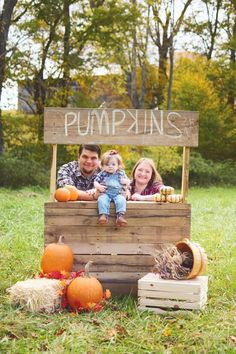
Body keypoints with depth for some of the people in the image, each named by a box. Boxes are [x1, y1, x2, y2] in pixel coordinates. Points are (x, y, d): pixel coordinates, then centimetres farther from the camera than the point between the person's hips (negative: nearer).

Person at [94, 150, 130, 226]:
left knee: (121, 200, -33)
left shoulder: (121, 173, 12)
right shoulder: (102, 174, 9)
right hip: (105, 193, 0)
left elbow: (128, 182, 19)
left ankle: (120, 215, -39)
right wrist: (99, 186, -12)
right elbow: (96, 181, 9)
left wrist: (126, 181, -6)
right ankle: (103, 215, -39)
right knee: (102, 199, -34)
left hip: (118, 193, 1)